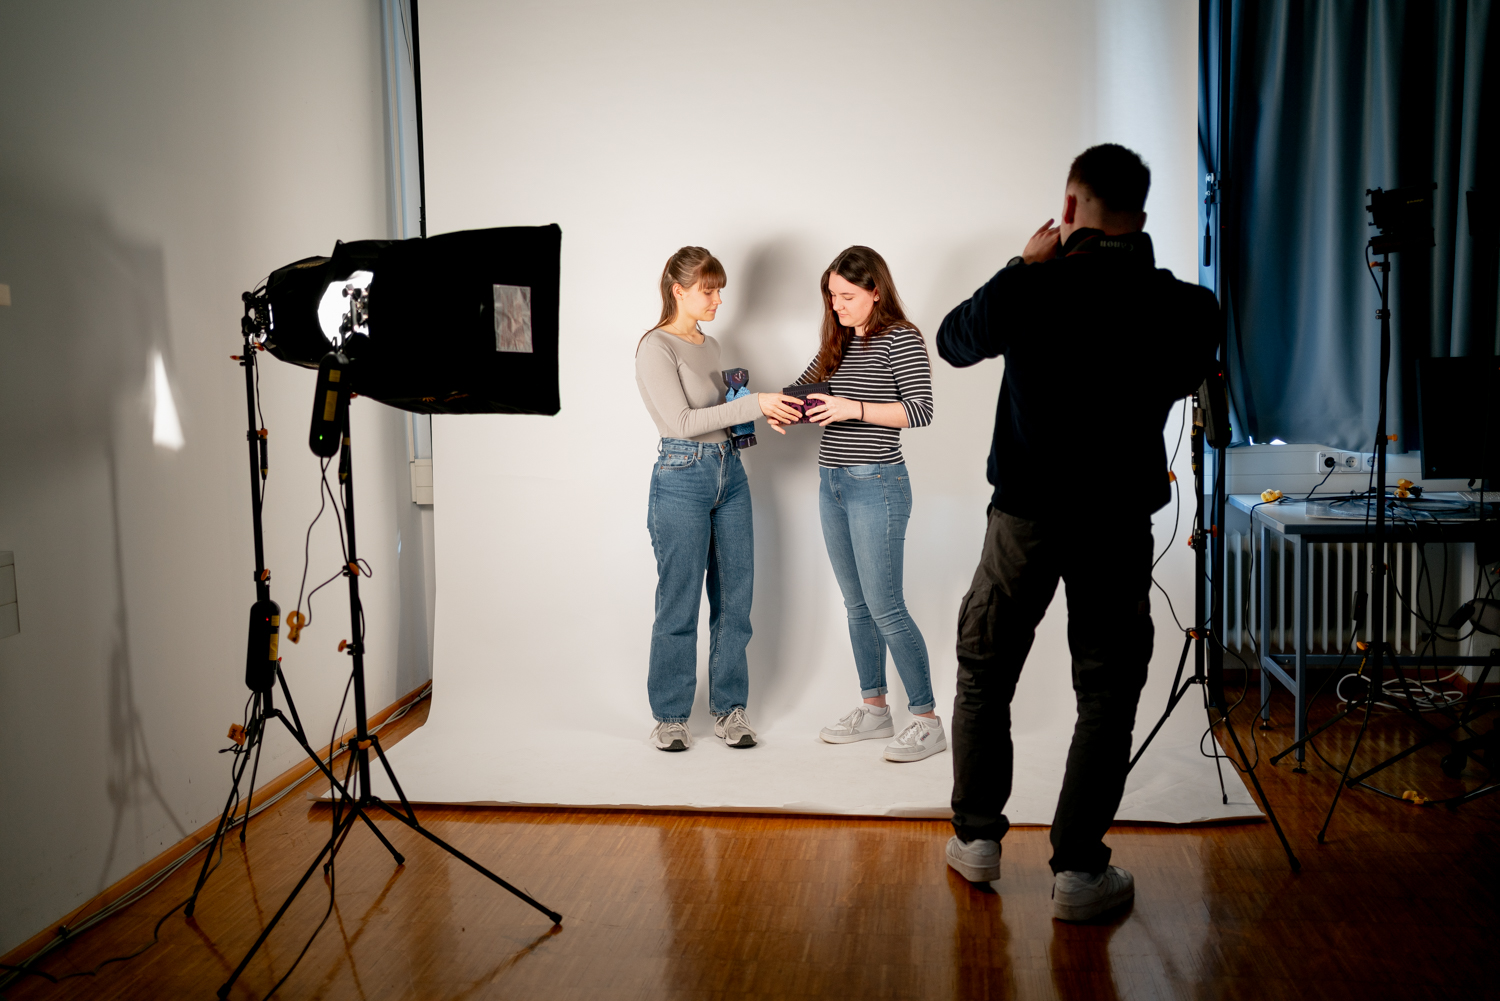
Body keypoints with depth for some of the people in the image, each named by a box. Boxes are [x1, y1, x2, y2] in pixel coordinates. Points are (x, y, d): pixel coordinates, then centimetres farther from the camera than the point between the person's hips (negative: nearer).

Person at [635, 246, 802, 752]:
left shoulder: (708, 345, 15)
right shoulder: (656, 347, -9)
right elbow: (682, 421, -17)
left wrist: (764, 412, 6)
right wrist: (753, 404, -19)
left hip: (729, 472, 7)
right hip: (682, 478, -7)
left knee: (735, 599, 8)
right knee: (679, 603, 1)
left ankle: (729, 706, 20)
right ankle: (670, 714, 14)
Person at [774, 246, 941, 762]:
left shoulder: (900, 338, -8)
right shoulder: (838, 342, 14)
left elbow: (921, 409, -16)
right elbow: (802, 390, 23)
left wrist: (853, 409, -23)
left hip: (876, 484, -8)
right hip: (832, 483, 8)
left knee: (884, 606, -7)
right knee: (856, 605, 13)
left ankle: (926, 720, 2)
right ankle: (874, 708, 24)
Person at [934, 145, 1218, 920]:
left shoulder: (1027, 291, -10)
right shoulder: (1186, 307, -7)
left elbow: (952, 343, 9)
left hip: (1025, 514, 0)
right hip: (1117, 522, 0)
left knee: (984, 675, 17)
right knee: (1105, 695, 9)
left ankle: (977, 838, 26)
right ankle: (1077, 870, 9)